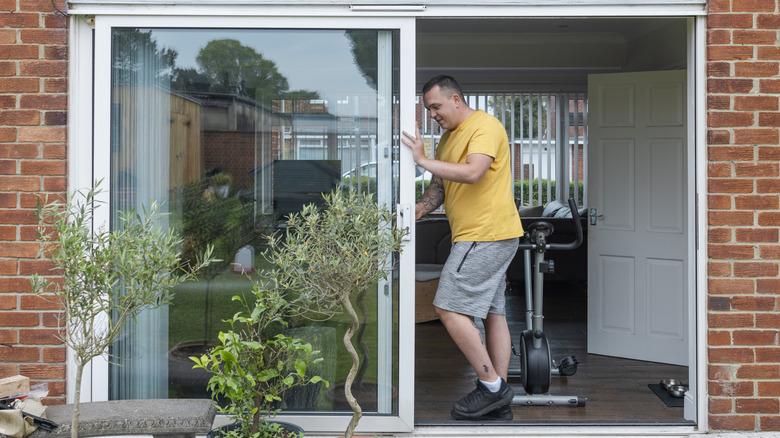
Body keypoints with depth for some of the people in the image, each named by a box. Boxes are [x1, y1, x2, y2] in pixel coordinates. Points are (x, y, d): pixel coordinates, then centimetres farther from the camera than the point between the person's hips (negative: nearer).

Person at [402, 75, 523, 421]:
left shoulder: (485, 126, -11)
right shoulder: (448, 137, 19)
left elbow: (472, 173, -27)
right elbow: (439, 186, 17)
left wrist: (423, 160, -22)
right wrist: (417, 210, 0)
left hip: (485, 236, -10)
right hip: (489, 237, 10)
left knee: (449, 309, -11)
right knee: (493, 312, 10)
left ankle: (492, 385, -3)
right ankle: (499, 404, 16)